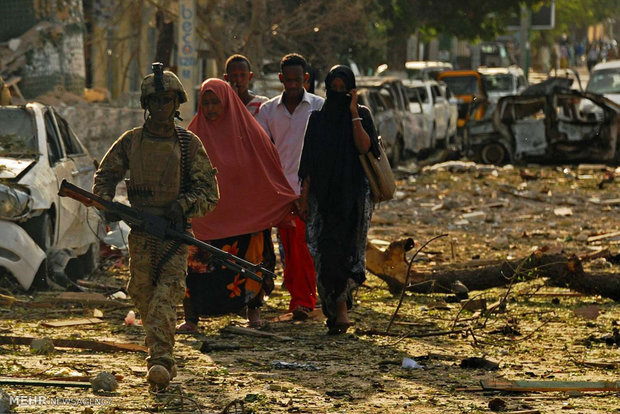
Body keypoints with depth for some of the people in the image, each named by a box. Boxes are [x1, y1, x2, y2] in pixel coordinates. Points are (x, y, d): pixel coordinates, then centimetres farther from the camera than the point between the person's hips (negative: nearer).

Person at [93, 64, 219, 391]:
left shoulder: (188, 144, 1)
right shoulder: (131, 141, 7)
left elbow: (209, 193, 2)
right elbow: (105, 175, 20)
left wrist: (184, 204, -17)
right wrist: (105, 204, 0)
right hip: (140, 233, 3)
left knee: (166, 297, -17)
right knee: (144, 298, 8)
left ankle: (160, 361, -27)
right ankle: (162, 358, 25)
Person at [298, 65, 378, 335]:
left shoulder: (361, 115, 3)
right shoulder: (317, 119, 9)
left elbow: (364, 147, -14)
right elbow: (309, 163, 9)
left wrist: (353, 112, -14)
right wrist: (304, 198, 3)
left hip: (353, 194, -2)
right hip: (323, 194, 2)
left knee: (347, 249, -12)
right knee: (325, 252, -3)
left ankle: (341, 308, -14)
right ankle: (336, 309, 5)